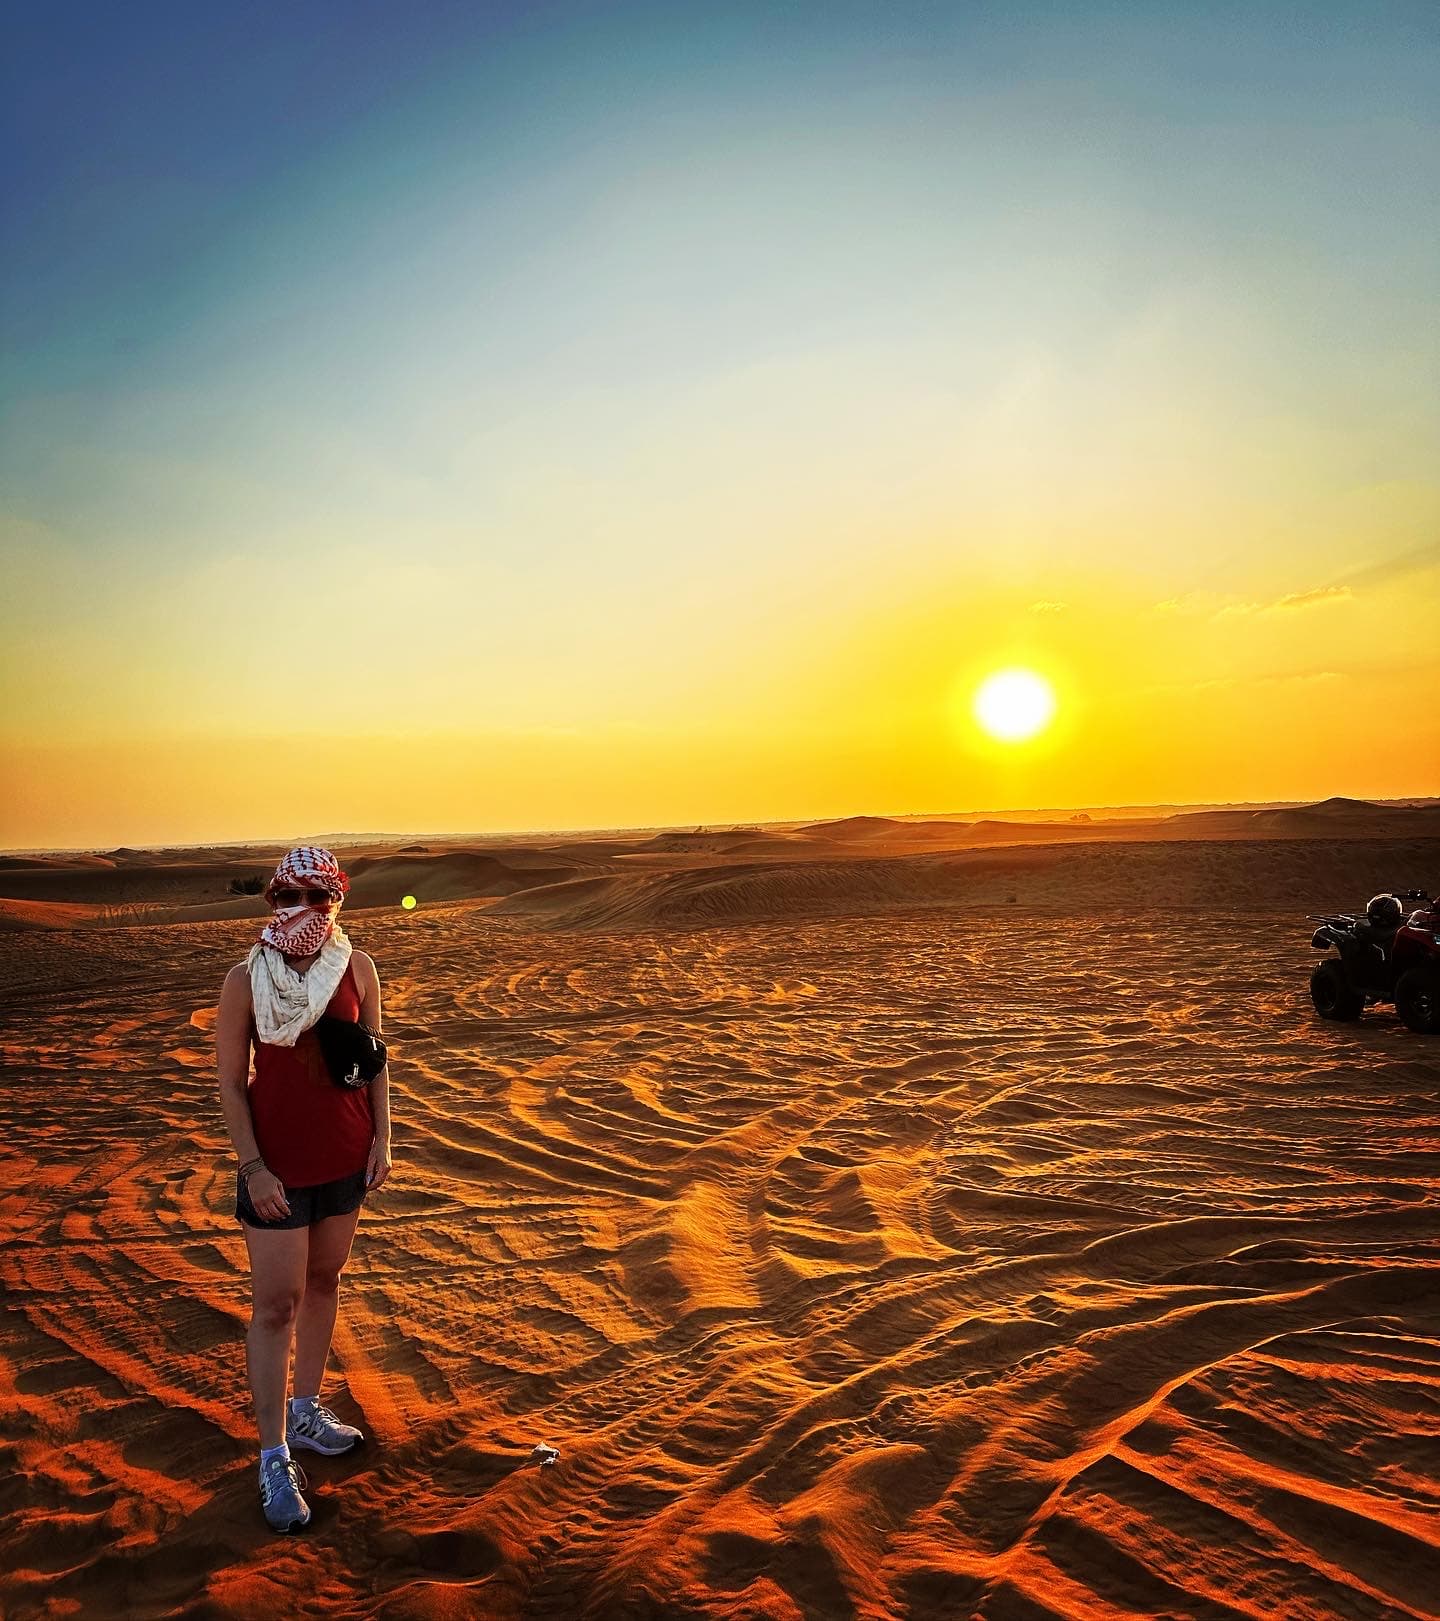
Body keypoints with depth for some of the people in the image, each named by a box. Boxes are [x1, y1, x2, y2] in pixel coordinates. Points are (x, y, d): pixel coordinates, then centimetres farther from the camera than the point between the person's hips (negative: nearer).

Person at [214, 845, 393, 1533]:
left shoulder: (356, 968, -4)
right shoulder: (245, 979, -12)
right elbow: (230, 1081, -8)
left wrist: (381, 1139, 1)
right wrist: (252, 1167, -13)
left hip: (345, 1155, 4)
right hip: (278, 1164, -4)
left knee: (323, 1282, 18)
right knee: (275, 1306, 2)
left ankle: (306, 1410, 37)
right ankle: (274, 1458, 14)